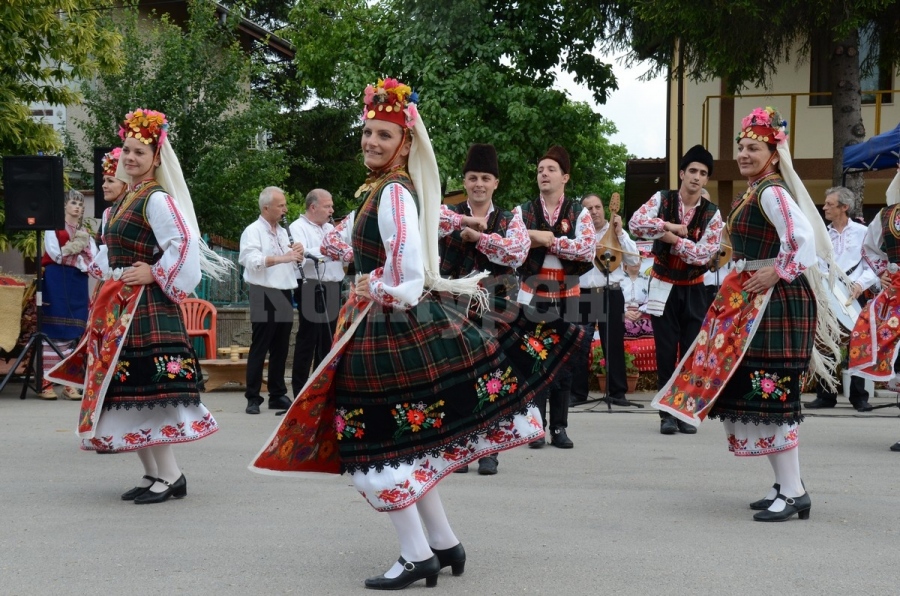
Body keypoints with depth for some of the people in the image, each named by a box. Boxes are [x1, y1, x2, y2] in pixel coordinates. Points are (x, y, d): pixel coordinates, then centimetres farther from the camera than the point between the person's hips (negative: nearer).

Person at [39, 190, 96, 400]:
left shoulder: (86, 232, 18)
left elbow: (93, 259, 4)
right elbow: (55, 254, -8)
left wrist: (69, 253, -7)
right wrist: (80, 259, -2)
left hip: (78, 284, 4)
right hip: (56, 282, -4)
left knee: (73, 332, 0)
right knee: (52, 330, -8)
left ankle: (69, 382, 0)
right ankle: (46, 382, -10)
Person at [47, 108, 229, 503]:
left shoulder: (157, 200, -11)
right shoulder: (125, 200, 17)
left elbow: (185, 244, -22)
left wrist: (154, 274, -15)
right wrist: (104, 274, 14)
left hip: (147, 307, -10)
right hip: (119, 307, 10)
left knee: (144, 390, -13)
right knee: (123, 390, 8)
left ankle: (170, 475, -8)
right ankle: (153, 474, 13)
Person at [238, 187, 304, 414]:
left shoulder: (283, 232, 19)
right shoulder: (253, 231, -5)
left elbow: (292, 264, 21)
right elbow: (253, 261, -20)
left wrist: (297, 254, 0)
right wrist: (281, 258, -27)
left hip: (284, 296, 7)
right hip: (264, 296, -7)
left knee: (281, 349, 9)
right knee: (259, 348, -4)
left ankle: (278, 395, 16)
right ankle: (253, 398, -1)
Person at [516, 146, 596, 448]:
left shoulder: (579, 213, 5)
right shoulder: (522, 212, 5)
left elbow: (587, 248, -11)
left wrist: (547, 239, -13)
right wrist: (555, 241, -13)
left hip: (567, 297, 1)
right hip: (533, 295, -1)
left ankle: (559, 428, 11)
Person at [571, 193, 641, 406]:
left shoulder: (617, 232, 9)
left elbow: (635, 261, -2)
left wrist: (620, 234, -5)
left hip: (611, 294, 0)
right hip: (583, 294, 0)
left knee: (614, 344, 2)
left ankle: (617, 392, 9)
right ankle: (577, 392, 12)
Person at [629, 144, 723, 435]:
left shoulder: (712, 214, -4)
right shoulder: (662, 200, -4)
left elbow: (705, 253, -15)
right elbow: (636, 223, -20)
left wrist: (672, 238, -19)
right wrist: (669, 225, -24)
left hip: (693, 290, 1)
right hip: (664, 287, -1)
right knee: (666, 352, 1)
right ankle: (667, 413, 6)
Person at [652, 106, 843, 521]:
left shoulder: (772, 192, -14)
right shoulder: (752, 193, 16)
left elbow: (804, 239, -26)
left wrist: (777, 274, -20)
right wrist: (745, 280, 14)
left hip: (774, 301, -11)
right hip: (751, 302, 11)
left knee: (769, 393, -12)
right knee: (756, 393, 11)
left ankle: (793, 492, -9)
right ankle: (785, 485, 19)